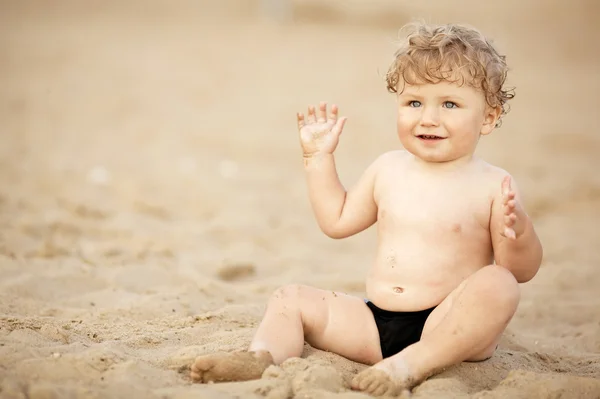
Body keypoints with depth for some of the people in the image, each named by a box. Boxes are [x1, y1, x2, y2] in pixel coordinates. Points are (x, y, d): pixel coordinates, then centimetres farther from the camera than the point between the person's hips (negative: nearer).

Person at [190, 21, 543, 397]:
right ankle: (262, 356, -31)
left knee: (497, 284, -33)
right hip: (376, 322, 5)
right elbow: (337, 220, 23)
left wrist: (519, 231, -27)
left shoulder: (493, 186, -5)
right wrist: (319, 157, 19)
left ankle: (413, 364, -40)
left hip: (448, 326, -5)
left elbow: (523, 271, -6)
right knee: (290, 298, -2)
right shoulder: (389, 169, 10)